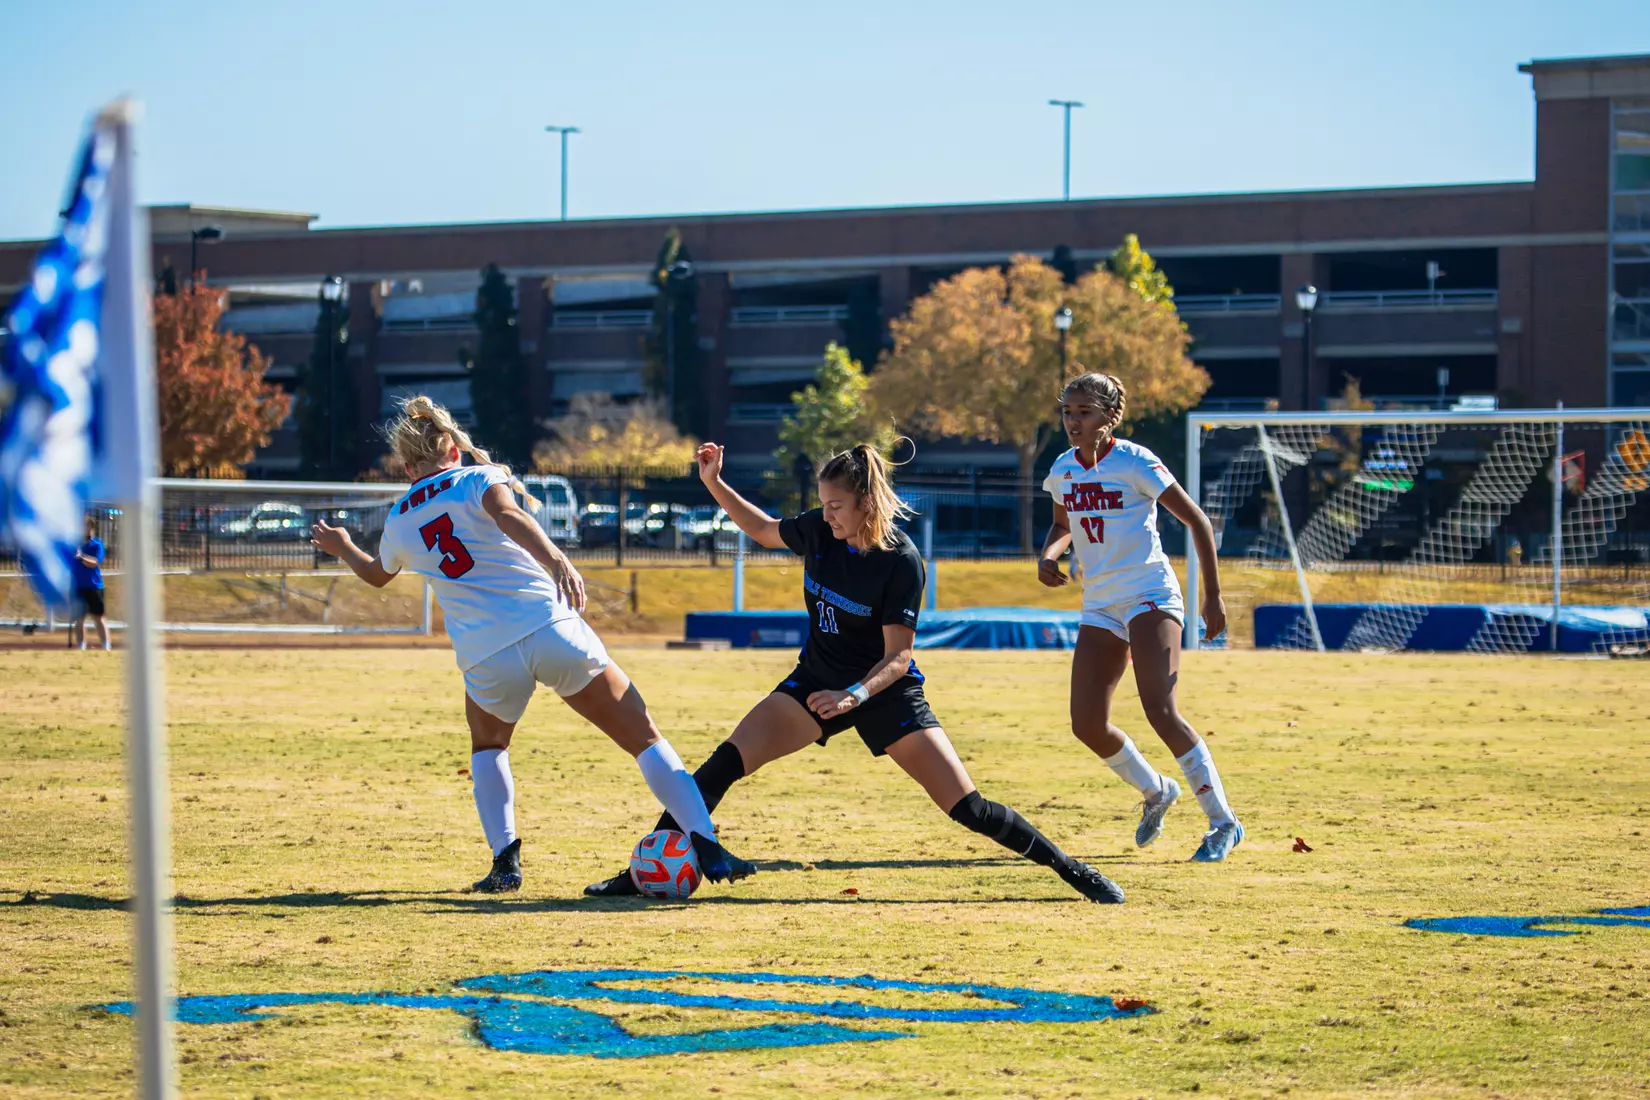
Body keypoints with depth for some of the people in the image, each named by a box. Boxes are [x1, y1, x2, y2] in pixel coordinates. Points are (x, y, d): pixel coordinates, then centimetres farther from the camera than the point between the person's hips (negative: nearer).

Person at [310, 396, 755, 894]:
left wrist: (342, 548, 60)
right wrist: (557, 560, -33)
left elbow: (377, 575, 39)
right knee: (644, 737, 5)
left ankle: (505, 859, 16)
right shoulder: (479, 478, 7)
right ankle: (707, 848, -8)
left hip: (487, 661, 2)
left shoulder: (399, 523, 17)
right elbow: (508, 516, -17)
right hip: (552, 629, -2)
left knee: (487, 745, 33)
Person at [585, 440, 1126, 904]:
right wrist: (714, 484, 2)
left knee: (966, 806, -10)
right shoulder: (818, 531, -9)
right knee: (727, 761, -15)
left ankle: (1069, 868, 5)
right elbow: (766, 531, 14)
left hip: (885, 691, -4)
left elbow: (897, 657, -21)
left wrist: (855, 695, -37)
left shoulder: (902, 562, -22)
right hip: (817, 681, 4)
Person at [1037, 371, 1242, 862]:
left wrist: (1213, 596, -9)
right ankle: (1155, 791, 29)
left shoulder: (1134, 462, -11)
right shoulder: (1063, 469, 7)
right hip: (1100, 606, 7)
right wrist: (1048, 556, 3)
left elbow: (1196, 521, -7)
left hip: (1150, 596, -7)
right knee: (1087, 725, 1)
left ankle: (1223, 822, -13)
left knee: (1161, 712, -21)